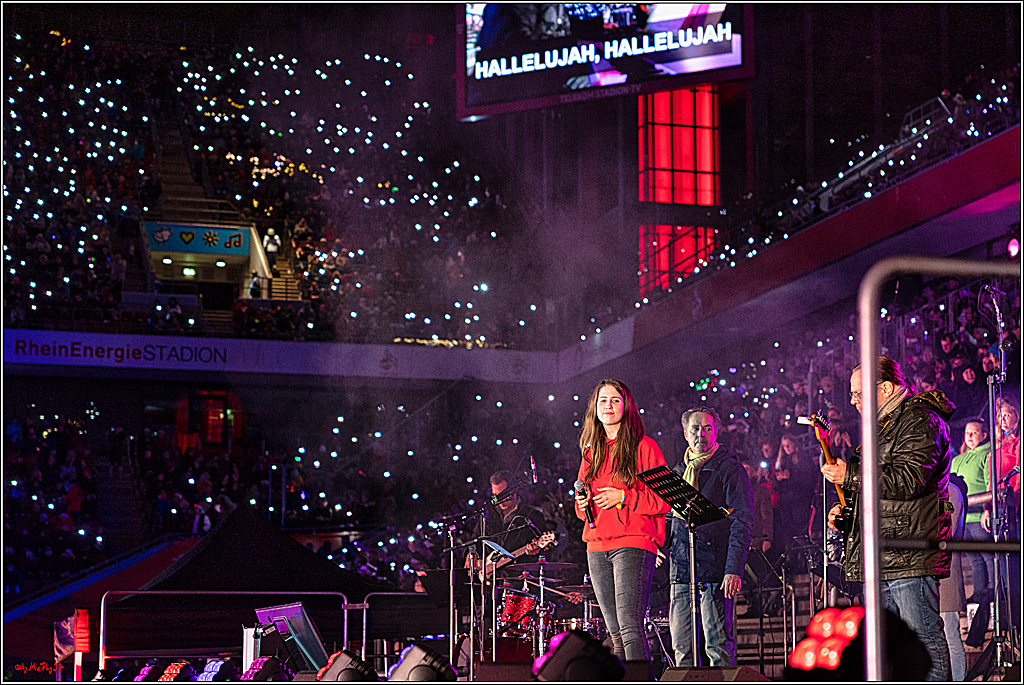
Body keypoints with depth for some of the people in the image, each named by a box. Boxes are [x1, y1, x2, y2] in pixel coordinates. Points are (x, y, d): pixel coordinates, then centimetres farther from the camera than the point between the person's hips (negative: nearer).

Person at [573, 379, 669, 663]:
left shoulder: (644, 446, 1)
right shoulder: (591, 451, 18)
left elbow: (665, 500, -4)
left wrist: (623, 497, -14)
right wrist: (582, 505, 4)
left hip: (634, 543, -6)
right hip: (597, 548, 6)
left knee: (629, 624, -17)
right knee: (615, 632, 5)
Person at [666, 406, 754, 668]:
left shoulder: (729, 468, -2)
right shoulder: (678, 471, 17)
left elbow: (743, 522, -8)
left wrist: (734, 570, -16)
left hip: (716, 570, -6)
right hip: (681, 567, 6)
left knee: (717, 645, -8)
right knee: (681, 646, 4)